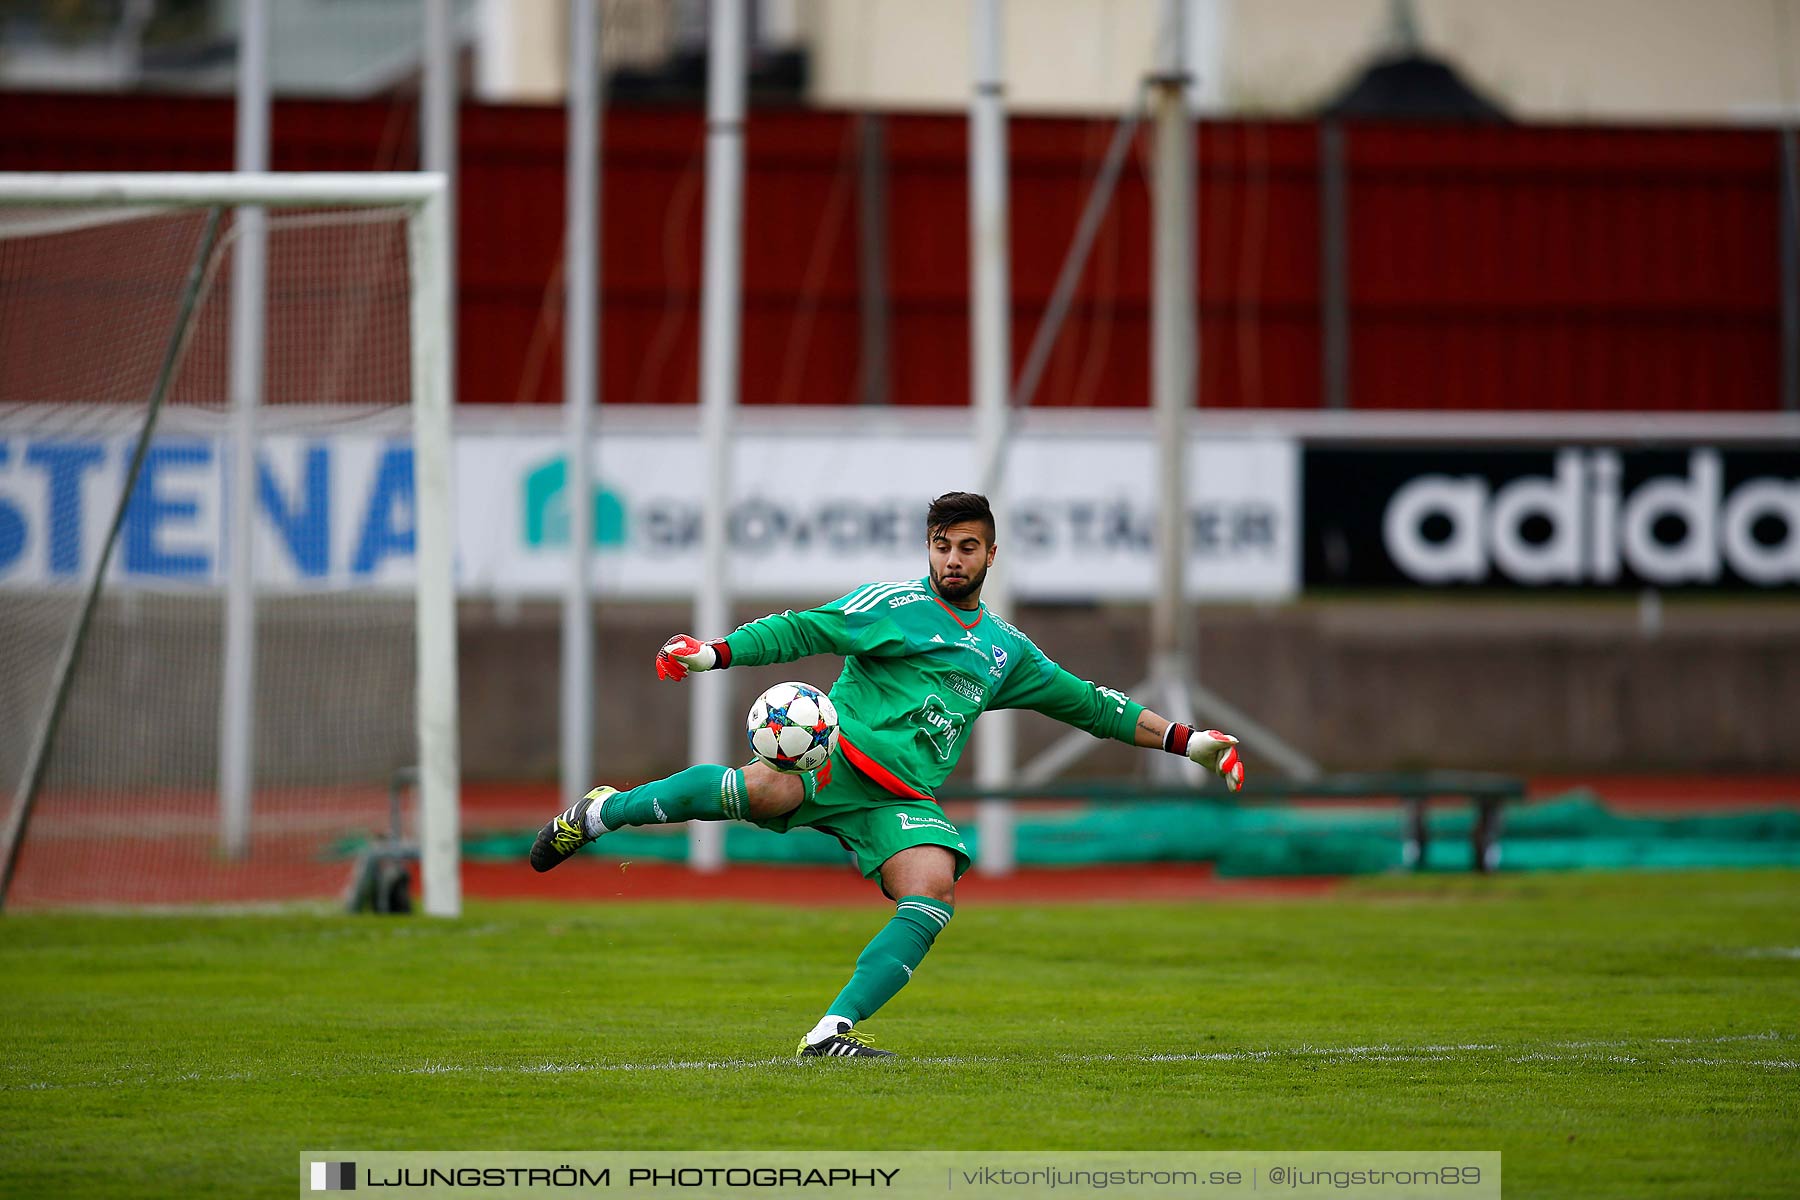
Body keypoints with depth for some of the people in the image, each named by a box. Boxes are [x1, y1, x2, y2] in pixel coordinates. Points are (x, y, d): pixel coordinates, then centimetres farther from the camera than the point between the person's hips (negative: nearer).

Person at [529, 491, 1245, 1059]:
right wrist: (716, 654, -18)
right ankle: (601, 813, -18)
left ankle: (834, 1030, -22)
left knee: (934, 893, -24)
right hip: (840, 755, -5)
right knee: (764, 788, -36)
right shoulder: (895, 606, 6)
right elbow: (804, 631, -3)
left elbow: (1085, 703, 30)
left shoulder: (1005, 649, 23)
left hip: (904, 800, 5)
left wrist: (1185, 742, 27)